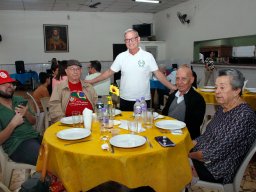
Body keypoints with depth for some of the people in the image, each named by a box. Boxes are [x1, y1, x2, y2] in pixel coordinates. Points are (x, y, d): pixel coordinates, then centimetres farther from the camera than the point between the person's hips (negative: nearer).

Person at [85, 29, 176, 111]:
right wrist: (92, 81, 3)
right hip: (125, 100, 2)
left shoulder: (148, 56, -4)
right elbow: (109, 72, 6)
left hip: (143, 100, -1)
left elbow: (158, 74, -3)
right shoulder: (121, 57, 1)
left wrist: (172, 87, -10)